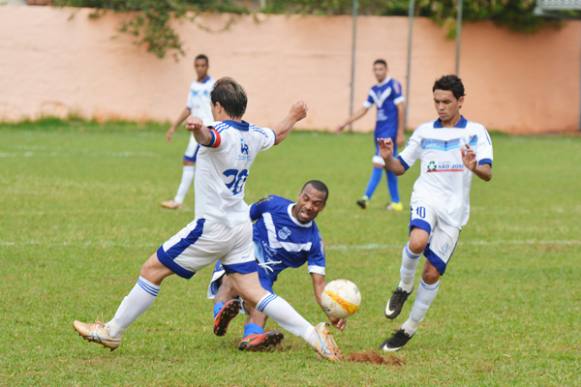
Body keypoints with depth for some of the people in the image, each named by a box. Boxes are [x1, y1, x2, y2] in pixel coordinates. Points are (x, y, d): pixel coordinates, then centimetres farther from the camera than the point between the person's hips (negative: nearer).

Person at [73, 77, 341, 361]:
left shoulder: (223, 132, -18)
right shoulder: (253, 135, 7)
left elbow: (209, 138, -44)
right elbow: (277, 135, 30)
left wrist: (198, 130, -67)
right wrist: (293, 117, 52)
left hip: (213, 227, -8)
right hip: (241, 227, 8)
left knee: (152, 270, 2)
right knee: (254, 293, 7)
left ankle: (112, 332, 9)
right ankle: (313, 335, -4)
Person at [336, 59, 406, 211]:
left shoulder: (393, 85, -8)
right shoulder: (374, 90, 13)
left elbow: (401, 109, -11)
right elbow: (363, 110, 19)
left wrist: (400, 133, -14)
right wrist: (345, 124, 15)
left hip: (390, 131, -8)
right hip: (379, 130, 8)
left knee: (378, 163, -14)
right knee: (389, 167, 9)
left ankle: (366, 197, -18)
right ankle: (396, 202, 13)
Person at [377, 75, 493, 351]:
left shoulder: (475, 132, 0)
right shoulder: (424, 131, 9)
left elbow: (488, 173, -11)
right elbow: (400, 167, 16)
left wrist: (474, 167, -35)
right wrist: (388, 159, -8)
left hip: (454, 211, -1)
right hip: (426, 198, 1)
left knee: (432, 273, 0)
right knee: (418, 241, -33)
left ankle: (409, 329, 17)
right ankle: (404, 287, -5)